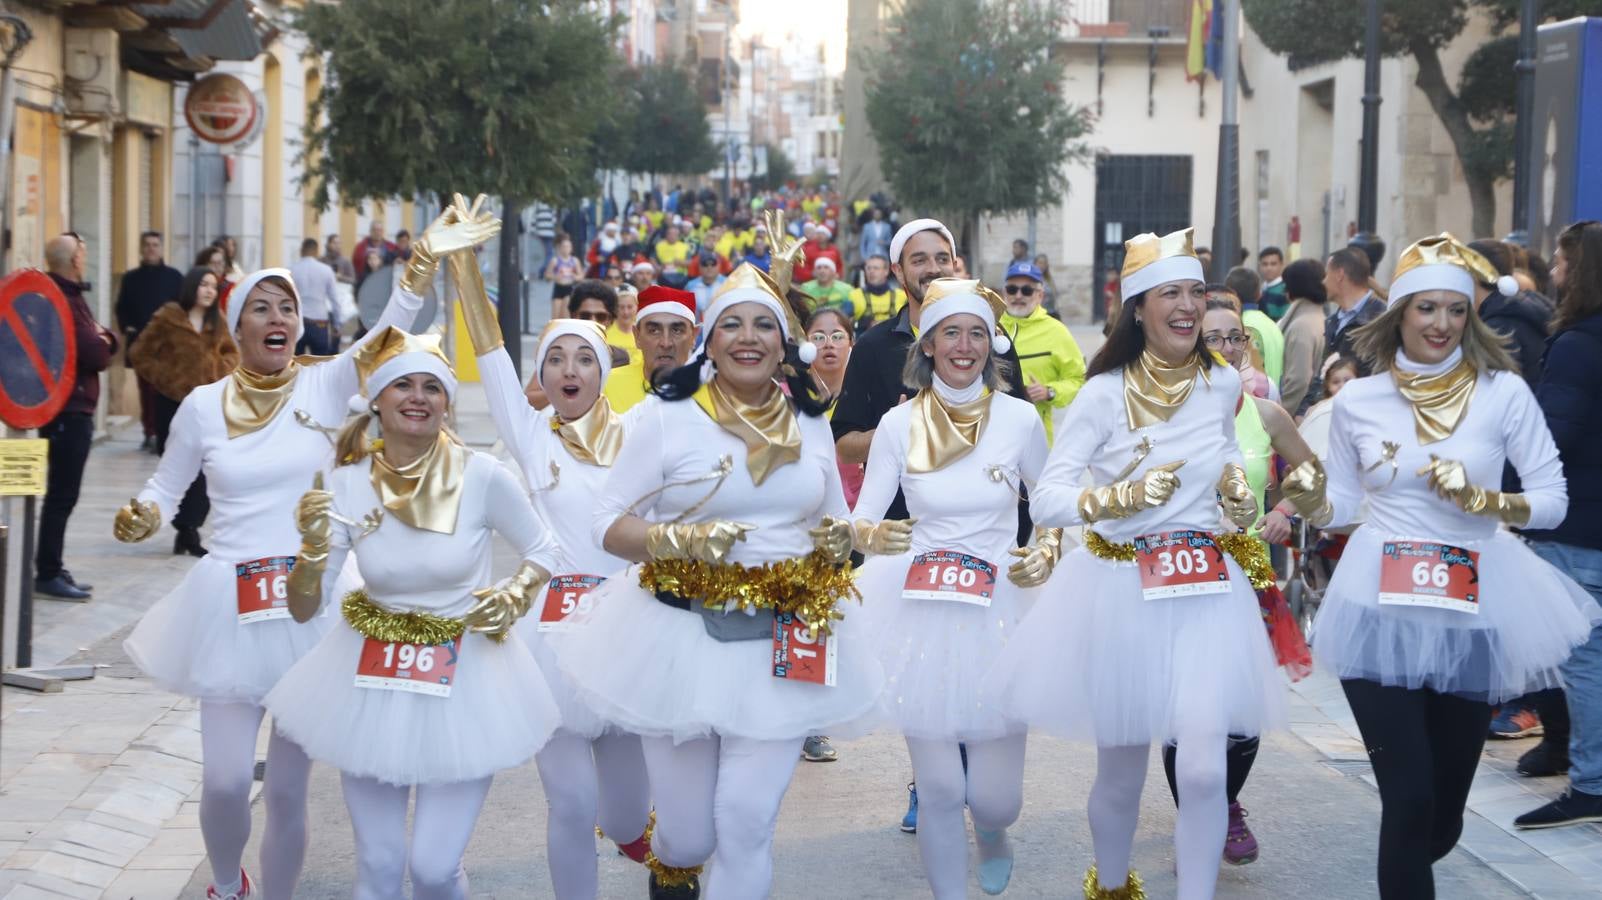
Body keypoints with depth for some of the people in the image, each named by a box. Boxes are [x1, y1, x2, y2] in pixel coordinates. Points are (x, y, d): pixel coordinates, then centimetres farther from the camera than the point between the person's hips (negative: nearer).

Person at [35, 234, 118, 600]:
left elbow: (103, 346, 14)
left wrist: (104, 339, -8)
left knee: (62, 493, 14)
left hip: (74, 409, 11)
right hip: (69, 410, -11)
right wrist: (102, 342, -1)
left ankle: (51, 570, 20)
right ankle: (48, 574, -4)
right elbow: (96, 356, -22)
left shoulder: (69, 296, 16)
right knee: (62, 494, -7)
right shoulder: (64, 302, -17)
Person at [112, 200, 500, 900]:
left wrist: (424, 261, -32)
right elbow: (166, 487, 16)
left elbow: (387, 333, -17)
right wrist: (140, 517, -7)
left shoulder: (324, 386, -1)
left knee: (288, 788, 5)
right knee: (226, 782, -4)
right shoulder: (203, 405, 3)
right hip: (231, 605, 1)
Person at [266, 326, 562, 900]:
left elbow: (543, 551, 3)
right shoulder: (346, 485, -10)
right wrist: (314, 547, -23)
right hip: (373, 679, 2)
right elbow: (302, 610, -5)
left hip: (463, 678, -2)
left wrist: (514, 597, -16)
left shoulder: (482, 476, -15)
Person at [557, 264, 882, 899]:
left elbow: (832, 520, 22)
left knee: (747, 823, -8)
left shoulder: (810, 426, 10)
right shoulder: (667, 418, -3)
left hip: (782, 647, 2)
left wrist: (839, 538, -2)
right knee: (688, 835, 8)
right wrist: (680, 540, -22)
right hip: (683, 640, -2)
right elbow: (608, 523, -4)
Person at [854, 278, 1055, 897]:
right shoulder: (899, 425, 0)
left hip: (999, 610, 0)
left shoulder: (1019, 419, -1)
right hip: (920, 609, 0)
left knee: (995, 799, 1)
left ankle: (992, 834, 39)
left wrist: (1046, 553, -8)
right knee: (939, 791, -2)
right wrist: (873, 536, -22)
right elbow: (859, 524, 1)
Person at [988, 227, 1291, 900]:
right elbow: (1045, 501, -14)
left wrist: (1236, 485, 7)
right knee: (1121, 772, 12)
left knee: (1203, 768, -15)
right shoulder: (1104, 394, -8)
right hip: (1120, 594, -2)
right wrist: (1123, 496, -29)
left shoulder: (1223, 385, 3)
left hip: (1206, 593, 2)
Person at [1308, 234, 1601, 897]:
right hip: (1383, 608, -1)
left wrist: (1481, 499, -19)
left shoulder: (1504, 392, -3)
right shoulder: (1357, 401, 2)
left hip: (1473, 609, 1)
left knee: (1445, 804, 14)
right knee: (1408, 797, -10)